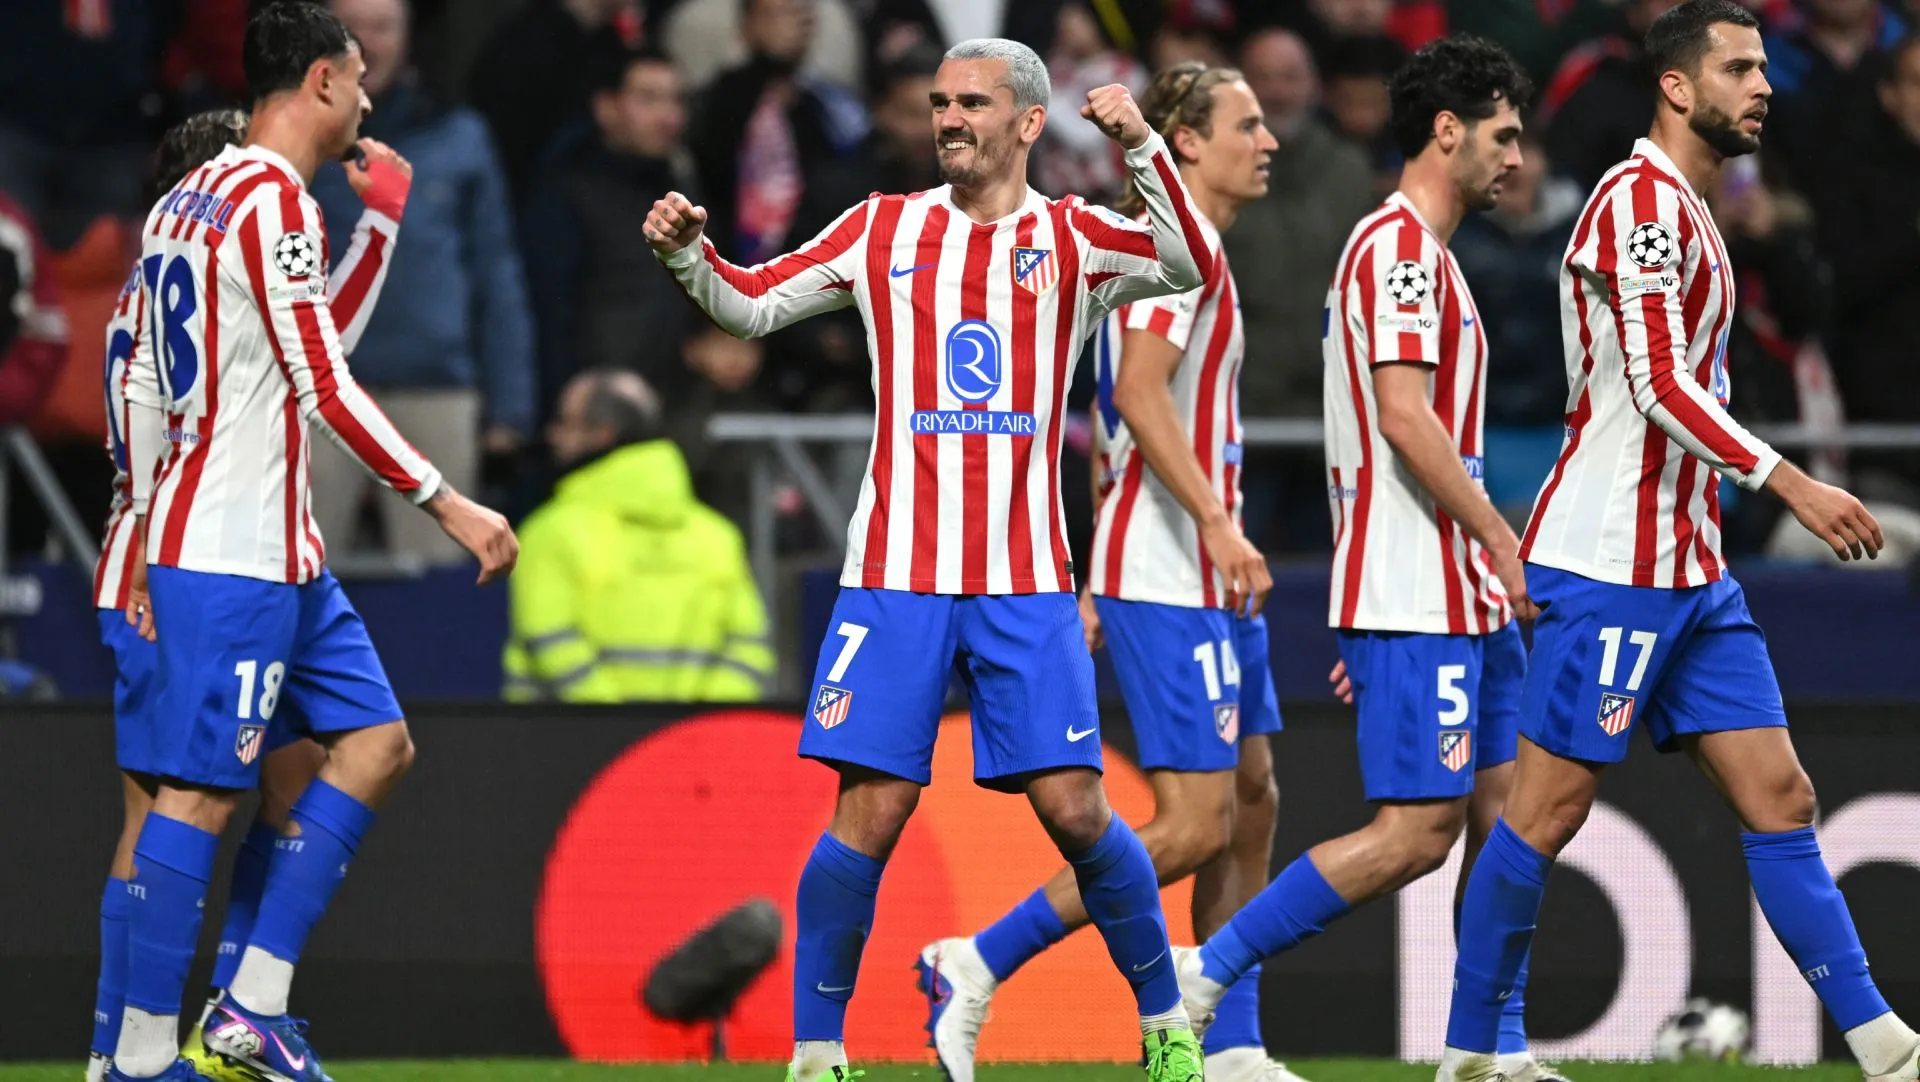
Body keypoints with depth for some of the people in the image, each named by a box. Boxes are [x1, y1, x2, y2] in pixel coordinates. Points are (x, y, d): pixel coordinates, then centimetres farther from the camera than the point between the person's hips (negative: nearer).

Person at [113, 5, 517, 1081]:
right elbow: (325, 387, -18)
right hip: (238, 558, -10)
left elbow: (147, 388, 20)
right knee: (201, 791, -7)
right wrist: (452, 505, -15)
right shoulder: (274, 199, -13)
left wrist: (150, 543, 25)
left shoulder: (184, 203, 16)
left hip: (280, 554, 10)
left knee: (377, 742, 10)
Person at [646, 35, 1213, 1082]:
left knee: (1074, 809, -4)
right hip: (896, 573, 1)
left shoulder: (1072, 240, 4)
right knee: (869, 813, -7)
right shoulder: (884, 230, 8)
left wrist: (1141, 149, -24)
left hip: (1025, 582, -1)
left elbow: (1191, 266, -12)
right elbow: (750, 304, 15)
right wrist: (686, 253, -5)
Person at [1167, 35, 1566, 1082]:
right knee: (1414, 830, -12)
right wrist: (1507, 544, -17)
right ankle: (1204, 975, -7)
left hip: (1460, 600, 10)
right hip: (1414, 601, -10)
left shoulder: (1417, 250, 20)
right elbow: (1405, 419, -21)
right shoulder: (1398, 245, -12)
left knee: (1505, 811, 8)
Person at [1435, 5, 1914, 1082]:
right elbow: (1659, 385, -21)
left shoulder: (1687, 212, 18)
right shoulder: (1642, 199, -12)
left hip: (1690, 570, 10)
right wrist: (1791, 483, -23)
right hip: (1609, 567, -10)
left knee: (1781, 800, 3)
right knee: (1549, 811, -4)